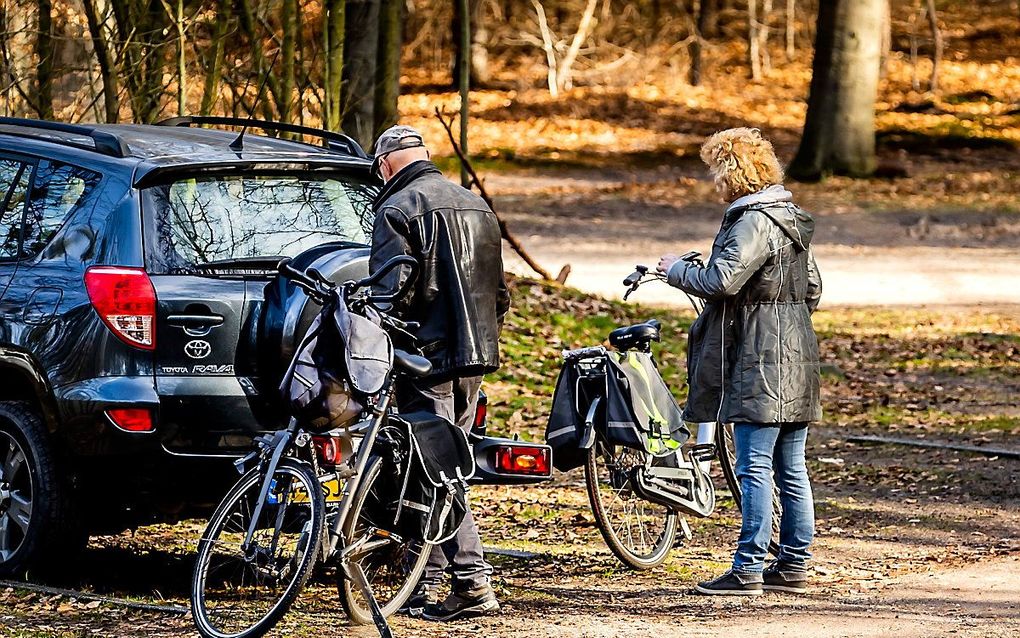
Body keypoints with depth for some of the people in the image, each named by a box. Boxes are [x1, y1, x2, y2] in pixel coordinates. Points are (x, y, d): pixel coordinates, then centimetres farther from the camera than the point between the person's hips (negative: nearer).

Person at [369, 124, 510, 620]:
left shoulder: (397, 210, -9)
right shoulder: (475, 206, 16)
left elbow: (391, 291, -16)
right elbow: (499, 291, 19)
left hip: (428, 355, -8)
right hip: (475, 355, 8)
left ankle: (472, 580, -10)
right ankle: (428, 580, 13)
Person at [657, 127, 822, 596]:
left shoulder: (752, 221, -15)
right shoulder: (790, 218, 15)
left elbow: (720, 281, -23)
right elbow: (813, 289, 21)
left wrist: (675, 269, -6)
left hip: (759, 363, -10)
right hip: (794, 359, 10)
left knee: (753, 468, -8)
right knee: (791, 469, 11)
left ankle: (748, 570, -8)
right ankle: (794, 566, 15)